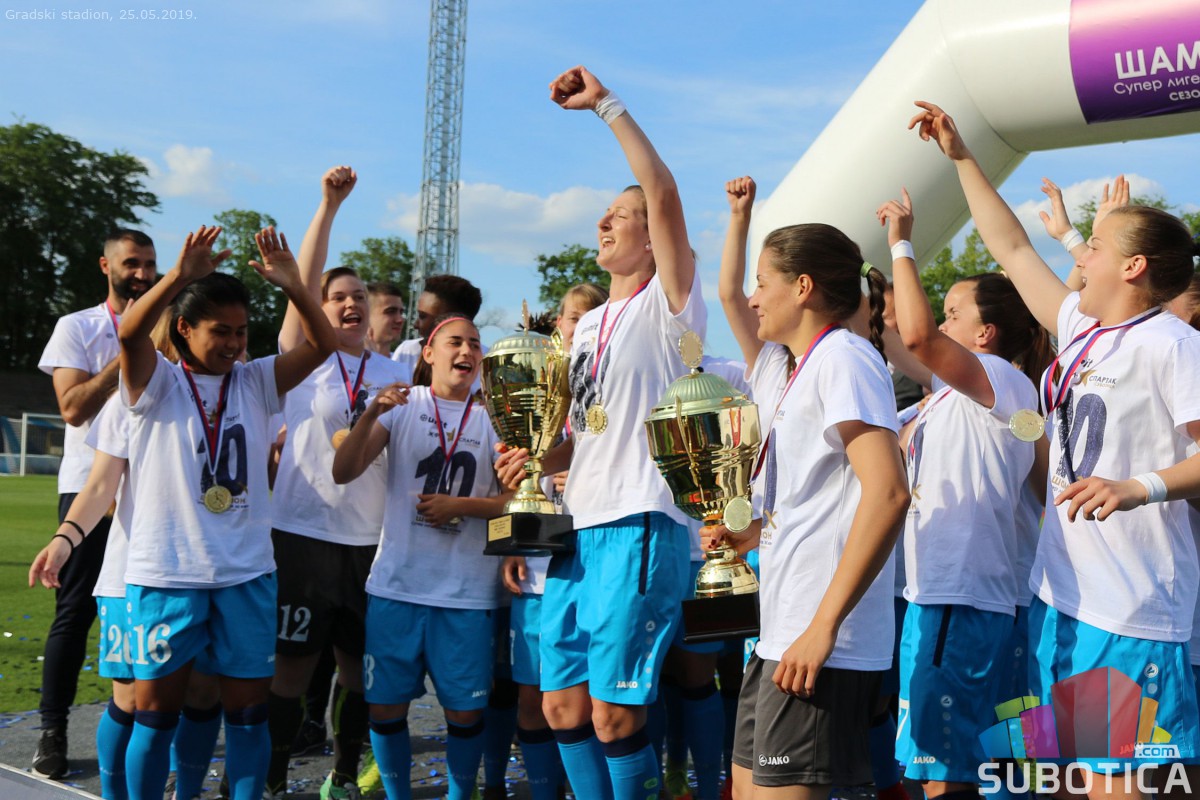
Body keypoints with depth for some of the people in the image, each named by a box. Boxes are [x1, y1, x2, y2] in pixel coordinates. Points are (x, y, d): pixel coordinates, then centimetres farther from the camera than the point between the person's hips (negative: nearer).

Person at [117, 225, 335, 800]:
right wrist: (181, 275, -33)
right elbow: (129, 333, -21)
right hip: (165, 573, -3)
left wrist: (291, 284, -17)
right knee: (156, 710, 7)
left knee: (248, 711, 8)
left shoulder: (255, 382, 7)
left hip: (246, 573, 3)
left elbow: (322, 344, -2)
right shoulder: (157, 384, -1)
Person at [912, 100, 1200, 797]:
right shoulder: (1080, 328, 13)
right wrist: (960, 156, 26)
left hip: (1133, 610, -8)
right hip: (1061, 592, 9)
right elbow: (1012, 248, 22)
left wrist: (1140, 488, -33)